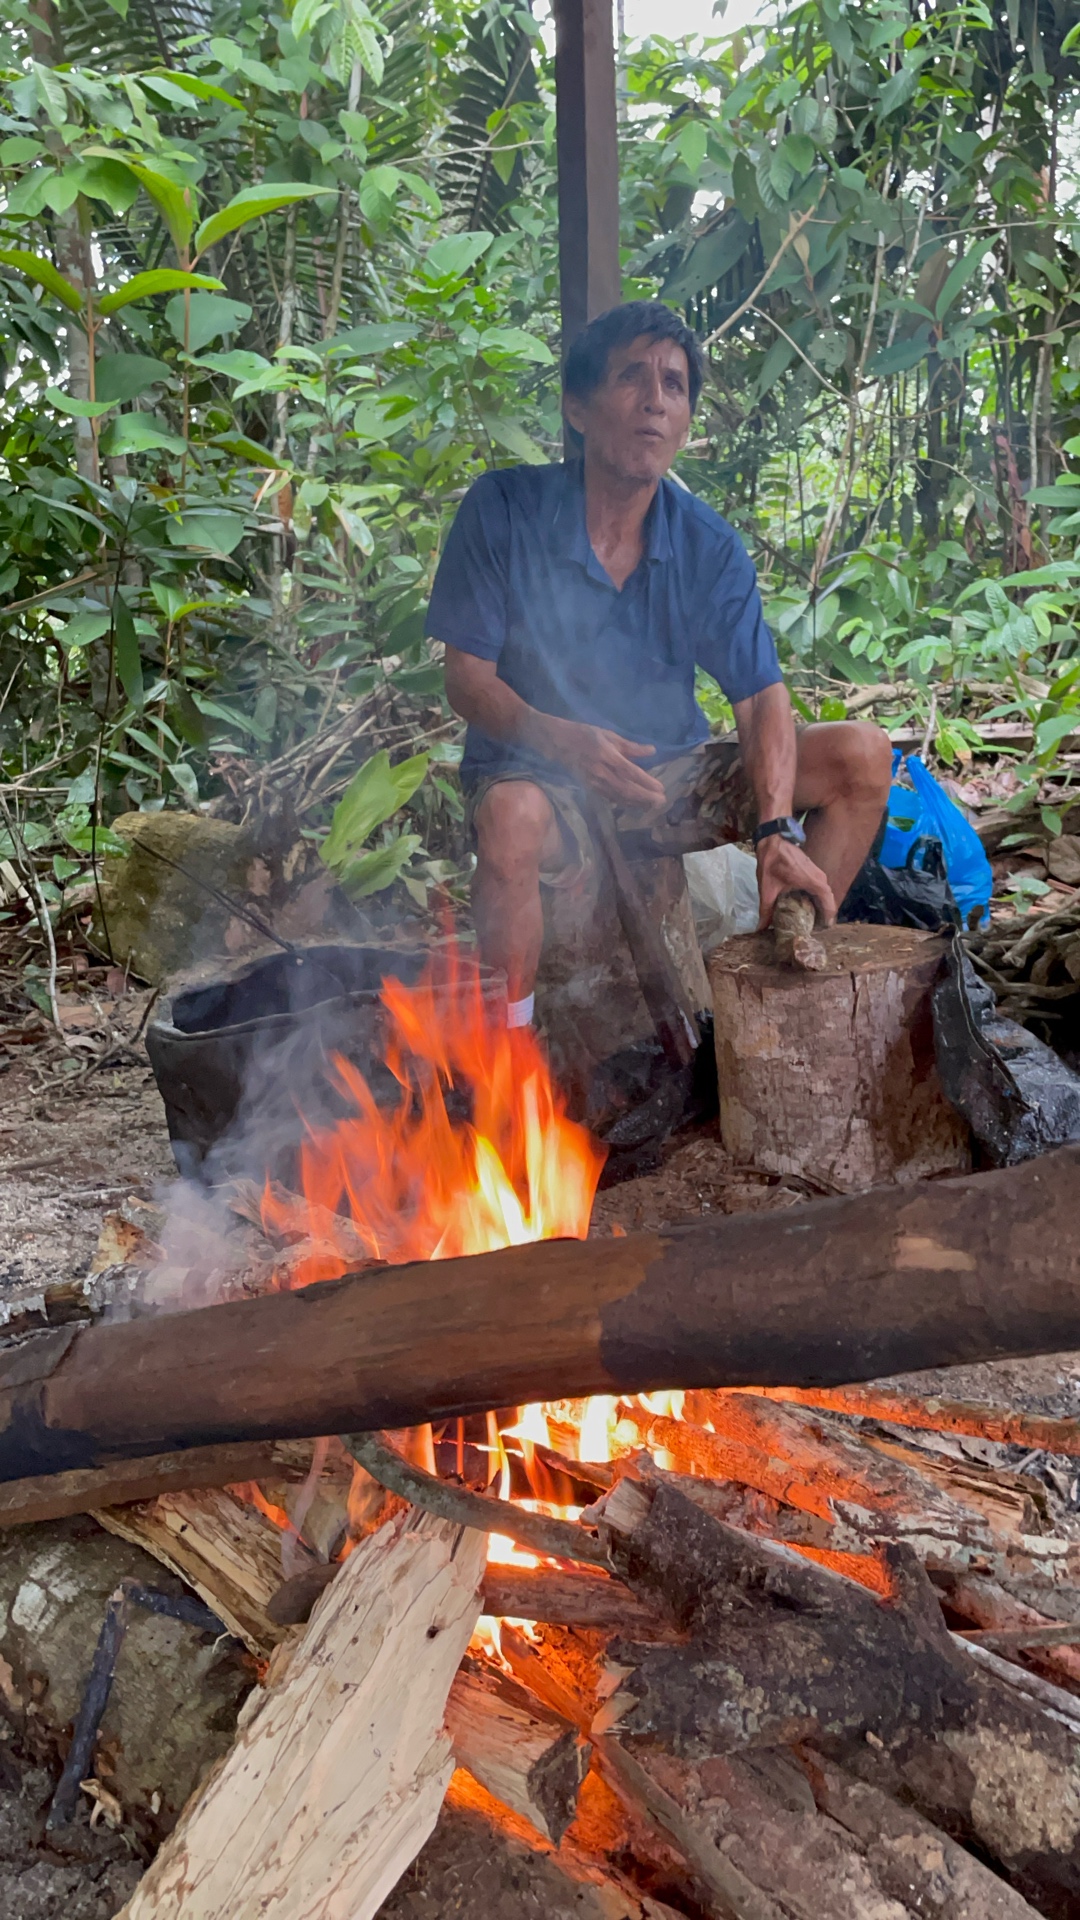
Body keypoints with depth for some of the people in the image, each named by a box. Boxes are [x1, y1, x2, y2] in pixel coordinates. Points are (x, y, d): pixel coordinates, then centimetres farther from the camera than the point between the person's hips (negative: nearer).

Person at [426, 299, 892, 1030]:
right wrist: (558, 741, -31)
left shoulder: (709, 545, -2)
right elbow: (468, 678, -10)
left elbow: (763, 698, -8)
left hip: (669, 778, 4)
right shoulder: (503, 509, -9)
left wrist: (777, 831, -26)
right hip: (539, 773, -4)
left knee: (860, 753, -10)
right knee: (513, 819, -41)